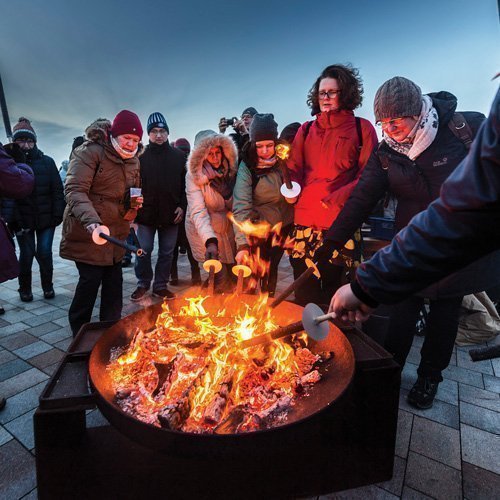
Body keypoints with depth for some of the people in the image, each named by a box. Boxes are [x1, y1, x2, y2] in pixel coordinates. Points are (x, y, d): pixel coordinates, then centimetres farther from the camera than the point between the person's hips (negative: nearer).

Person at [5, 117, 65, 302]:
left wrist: (57, 214, -5)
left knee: (44, 253, -1)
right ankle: (25, 289, 24)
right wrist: (13, 218, -13)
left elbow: (57, 190, 1)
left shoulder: (47, 162, 2)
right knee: (26, 254, 3)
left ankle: (48, 286, 20)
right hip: (23, 220, 0)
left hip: (46, 218, 0)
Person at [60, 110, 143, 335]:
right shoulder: (90, 152, -12)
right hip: (87, 231, -6)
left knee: (114, 281, 9)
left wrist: (134, 204, -2)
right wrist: (91, 219, -37)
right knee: (91, 279, -3)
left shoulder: (133, 161, 11)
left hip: (116, 232, 7)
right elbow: (74, 190, -21)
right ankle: (79, 332, 19)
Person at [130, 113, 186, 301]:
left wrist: (182, 206, -3)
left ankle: (161, 285, 20)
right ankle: (143, 283, 22)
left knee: (167, 252, 8)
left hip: (171, 213, 1)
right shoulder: (141, 156, 1)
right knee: (143, 250, 4)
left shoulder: (178, 156, 5)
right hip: (146, 213, -1)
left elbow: (185, 184, 6)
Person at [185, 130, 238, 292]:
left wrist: (227, 193, -12)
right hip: (204, 232, -4)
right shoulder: (194, 176, -17)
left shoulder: (229, 170, -3)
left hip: (227, 228, 5)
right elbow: (198, 212, -29)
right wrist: (210, 240, -41)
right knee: (220, 276, -9)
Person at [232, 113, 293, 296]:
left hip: (283, 226, 3)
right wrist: (242, 243, -35)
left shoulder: (283, 161, -6)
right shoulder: (247, 167, -17)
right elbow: (241, 206, -27)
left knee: (271, 267, 13)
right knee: (253, 272, 2)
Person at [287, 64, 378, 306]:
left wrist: (336, 198, -11)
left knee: (335, 292, 1)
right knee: (304, 296, 5)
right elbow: (294, 168, 14)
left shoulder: (362, 128, 9)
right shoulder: (306, 130, 19)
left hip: (341, 221, -2)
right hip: (304, 221, 3)